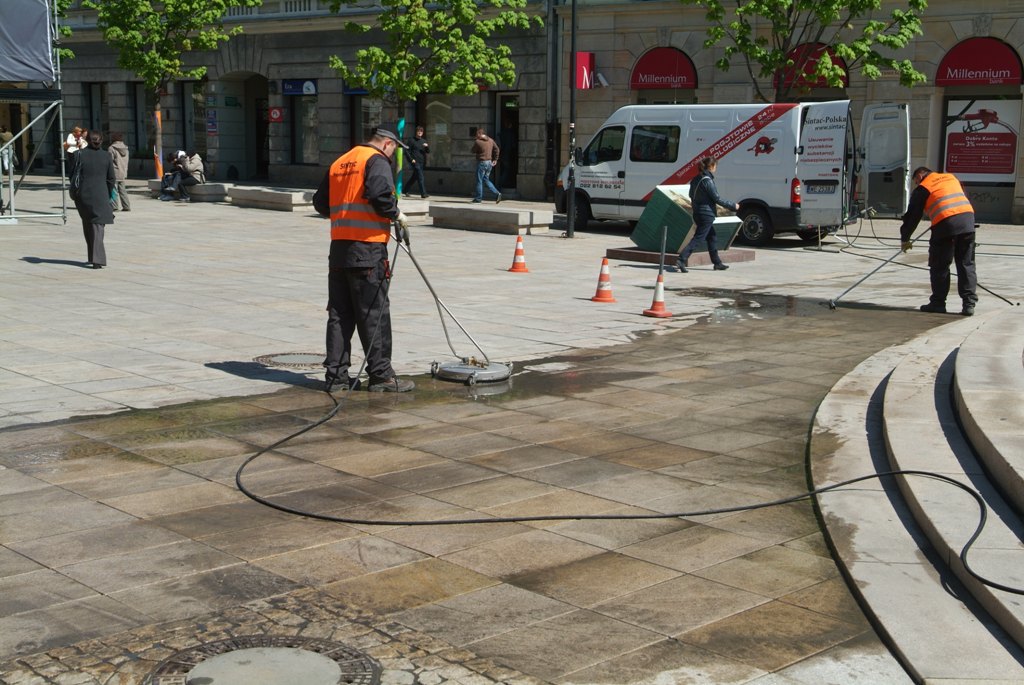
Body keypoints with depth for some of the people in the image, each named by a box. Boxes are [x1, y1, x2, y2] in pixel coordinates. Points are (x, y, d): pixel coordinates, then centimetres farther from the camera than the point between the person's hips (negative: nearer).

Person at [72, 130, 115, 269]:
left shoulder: (79, 155, -4)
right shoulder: (106, 156, -2)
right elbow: (111, 179, 1)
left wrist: (75, 194, 10)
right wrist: (108, 197, 11)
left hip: (84, 195, 1)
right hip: (101, 195, 0)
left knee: (88, 226, 17)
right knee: (98, 226, 0)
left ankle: (93, 258, 22)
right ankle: (97, 259, -12)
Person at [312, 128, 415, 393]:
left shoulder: (338, 163, 18)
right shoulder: (377, 161, -6)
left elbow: (320, 202, 20)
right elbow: (380, 194, -23)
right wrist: (396, 215, -8)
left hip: (338, 246, 7)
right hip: (367, 247, -7)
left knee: (340, 313, 10)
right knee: (374, 313, -3)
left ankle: (336, 374, 12)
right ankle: (381, 375, 1)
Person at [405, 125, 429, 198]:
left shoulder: (424, 141, 14)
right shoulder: (412, 141, -2)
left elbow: (428, 152, 13)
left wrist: (427, 146, -8)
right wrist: (411, 159, -12)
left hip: (422, 162, 6)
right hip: (415, 162, -6)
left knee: (414, 177, 14)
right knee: (421, 177, -14)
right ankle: (423, 193, -15)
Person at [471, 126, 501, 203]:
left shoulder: (477, 141, -14)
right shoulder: (490, 140, 6)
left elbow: (473, 151, -4)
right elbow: (497, 150, 9)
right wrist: (495, 160, 13)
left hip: (481, 163, -7)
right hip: (489, 162, 7)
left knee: (479, 180, 4)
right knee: (486, 180, 16)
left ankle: (478, 198, 10)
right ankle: (497, 193, 5)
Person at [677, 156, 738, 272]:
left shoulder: (696, 179, 8)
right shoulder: (707, 180, -18)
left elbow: (692, 195, 18)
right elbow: (717, 199, -16)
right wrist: (733, 206, -7)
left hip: (697, 213, 9)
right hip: (707, 214, -9)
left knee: (711, 238, 18)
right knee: (698, 238, -8)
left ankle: (717, 263, 25)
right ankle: (681, 260, -16)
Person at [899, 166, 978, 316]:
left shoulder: (922, 189, 10)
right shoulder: (951, 177, 25)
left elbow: (913, 216, 13)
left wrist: (905, 239, 25)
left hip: (945, 224, -5)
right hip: (967, 218, 5)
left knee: (939, 266, 8)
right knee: (966, 264, 9)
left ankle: (938, 303, 12)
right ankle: (969, 303, 5)